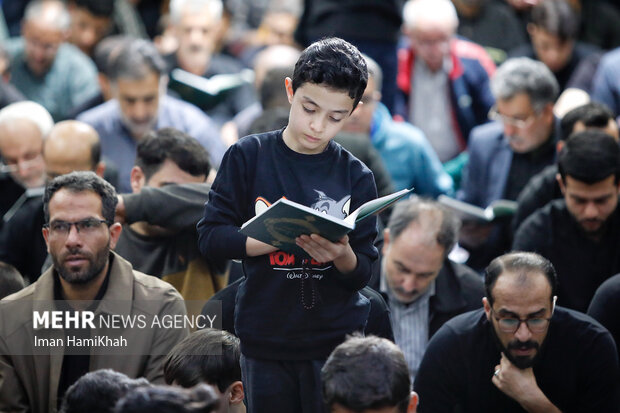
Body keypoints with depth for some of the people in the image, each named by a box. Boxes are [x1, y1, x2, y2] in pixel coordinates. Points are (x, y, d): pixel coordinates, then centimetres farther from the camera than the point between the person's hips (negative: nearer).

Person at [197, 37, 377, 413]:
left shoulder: (355, 177, 0)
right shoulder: (248, 157, -2)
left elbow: (362, 275, 0)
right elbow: (211, 237, -7)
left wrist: (342, 255, -23)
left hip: (337, 342, 0)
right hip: (265, 342, 0)